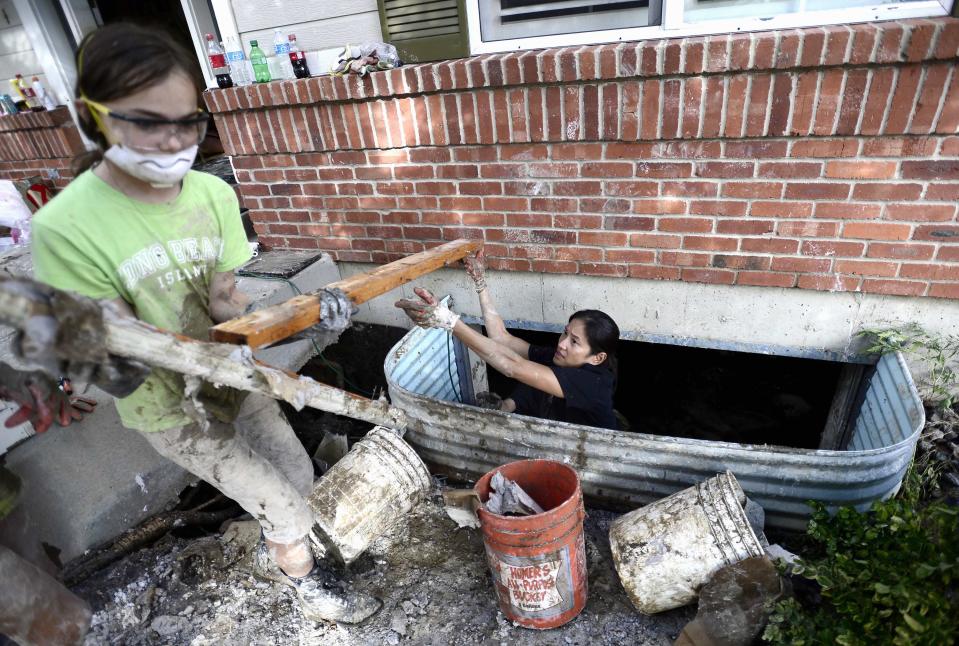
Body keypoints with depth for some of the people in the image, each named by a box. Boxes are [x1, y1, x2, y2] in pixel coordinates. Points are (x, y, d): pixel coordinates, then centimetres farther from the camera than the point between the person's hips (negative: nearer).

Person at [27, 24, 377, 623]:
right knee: (289, 510, 4)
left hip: (232, 377, 4)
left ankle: (273, 555, 51)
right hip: (170, 409, -4)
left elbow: (228, 295, -8)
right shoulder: (65, 228, -25)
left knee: (300, 478, 16)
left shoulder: (213, 194, -12)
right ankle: (310, 590, 37)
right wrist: (193, 372, -35)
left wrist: (224, 306, -30)